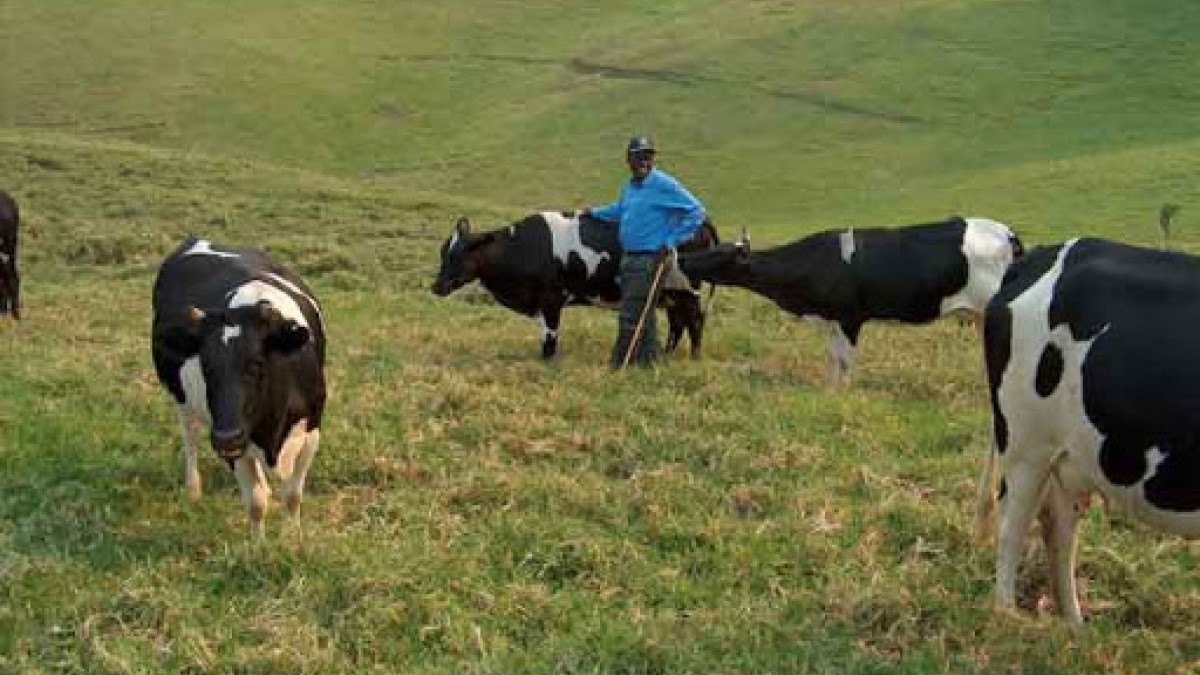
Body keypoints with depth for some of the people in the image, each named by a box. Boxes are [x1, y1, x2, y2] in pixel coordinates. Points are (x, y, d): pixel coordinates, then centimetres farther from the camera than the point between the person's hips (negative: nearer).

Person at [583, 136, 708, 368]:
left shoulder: (664, 185, -12)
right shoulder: (628, 187, 13)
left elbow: (697, 212, -12)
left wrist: (672, 242, -14)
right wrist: (594, 212, 30)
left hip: (651, 259, -8)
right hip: (629, 259, 8)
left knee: (630, 315, -6)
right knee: (643, 313, 15)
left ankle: (619, 363, 1)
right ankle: (647, 358, 24)